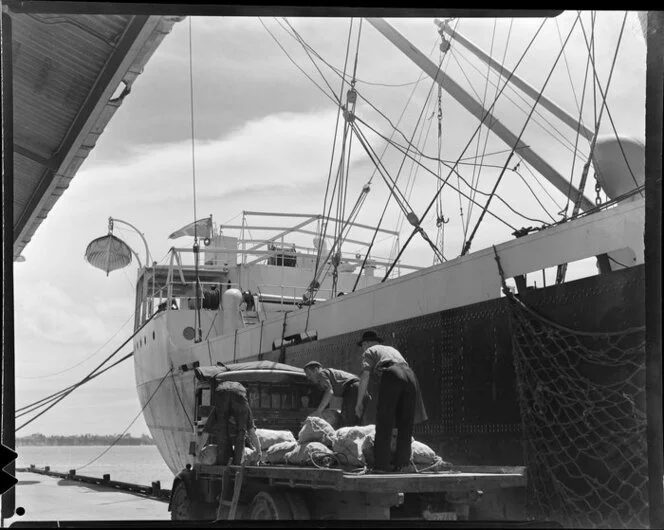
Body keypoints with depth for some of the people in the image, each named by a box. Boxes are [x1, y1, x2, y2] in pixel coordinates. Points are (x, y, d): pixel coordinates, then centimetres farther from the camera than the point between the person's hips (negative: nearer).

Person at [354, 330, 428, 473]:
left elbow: (365, 375, 5)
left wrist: (359, 402, 5)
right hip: (410, 375, 5)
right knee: (405, 423, 9)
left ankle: (381, 463, -3)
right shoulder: (392, 349, 39)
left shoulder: (369, 351, 21)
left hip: (391, 375, -5)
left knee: (384, 423, -1)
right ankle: (402, 463, 7)